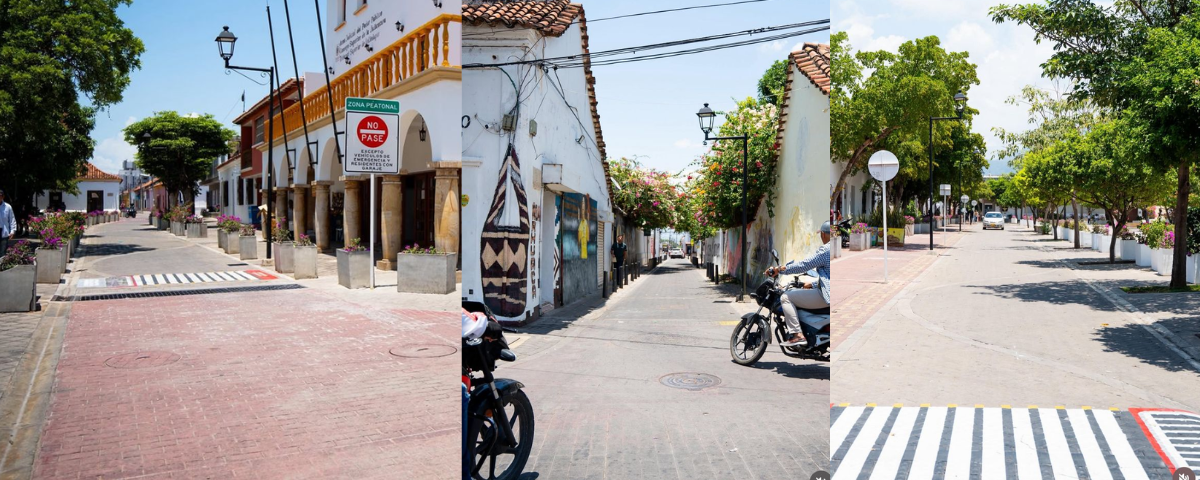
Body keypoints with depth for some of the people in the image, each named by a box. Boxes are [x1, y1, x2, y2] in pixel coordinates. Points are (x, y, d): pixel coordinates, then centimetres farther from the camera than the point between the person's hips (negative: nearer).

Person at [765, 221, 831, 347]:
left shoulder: (825, 250, -14)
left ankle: (797, 334, -17)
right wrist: (812, 284, 29)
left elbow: (803, 265, -19)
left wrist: (780, 269, -12)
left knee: (786, 297, -9)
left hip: (826, 296, -10)